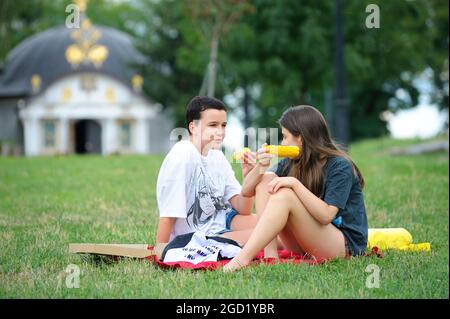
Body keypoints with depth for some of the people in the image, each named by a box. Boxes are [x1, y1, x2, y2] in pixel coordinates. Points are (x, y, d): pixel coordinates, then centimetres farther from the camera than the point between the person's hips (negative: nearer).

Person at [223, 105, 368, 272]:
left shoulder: (339, 167, -12)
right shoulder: (291, 163, 6)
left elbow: (326, 215, -23)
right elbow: (247, 192, 4)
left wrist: (295, 184, -27)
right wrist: (259, 168, -15)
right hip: (303, 248, 7)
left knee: (285, 194, -26)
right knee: (267, 179, -7)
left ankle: (243, 258, -34)